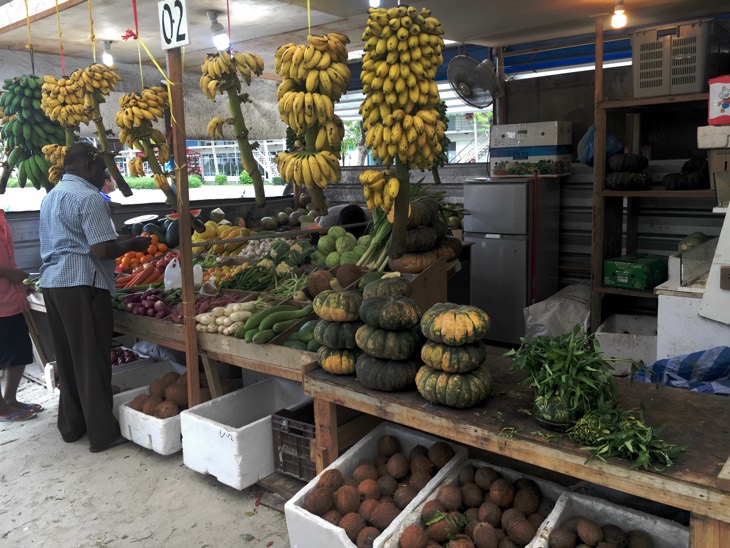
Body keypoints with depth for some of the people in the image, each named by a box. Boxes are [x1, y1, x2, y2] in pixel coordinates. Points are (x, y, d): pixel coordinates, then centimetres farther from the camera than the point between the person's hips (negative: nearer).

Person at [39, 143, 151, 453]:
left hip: (51, 281, 9)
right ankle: (102, 433, 5)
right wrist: (133, 245, -3)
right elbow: (102, 249, -19)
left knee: (67, 357, 15)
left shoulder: (50, 197, 19)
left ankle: (71, 426, 25)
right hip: (81, 285, -9)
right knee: (92, 360, -3)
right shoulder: (88, 197, -11)